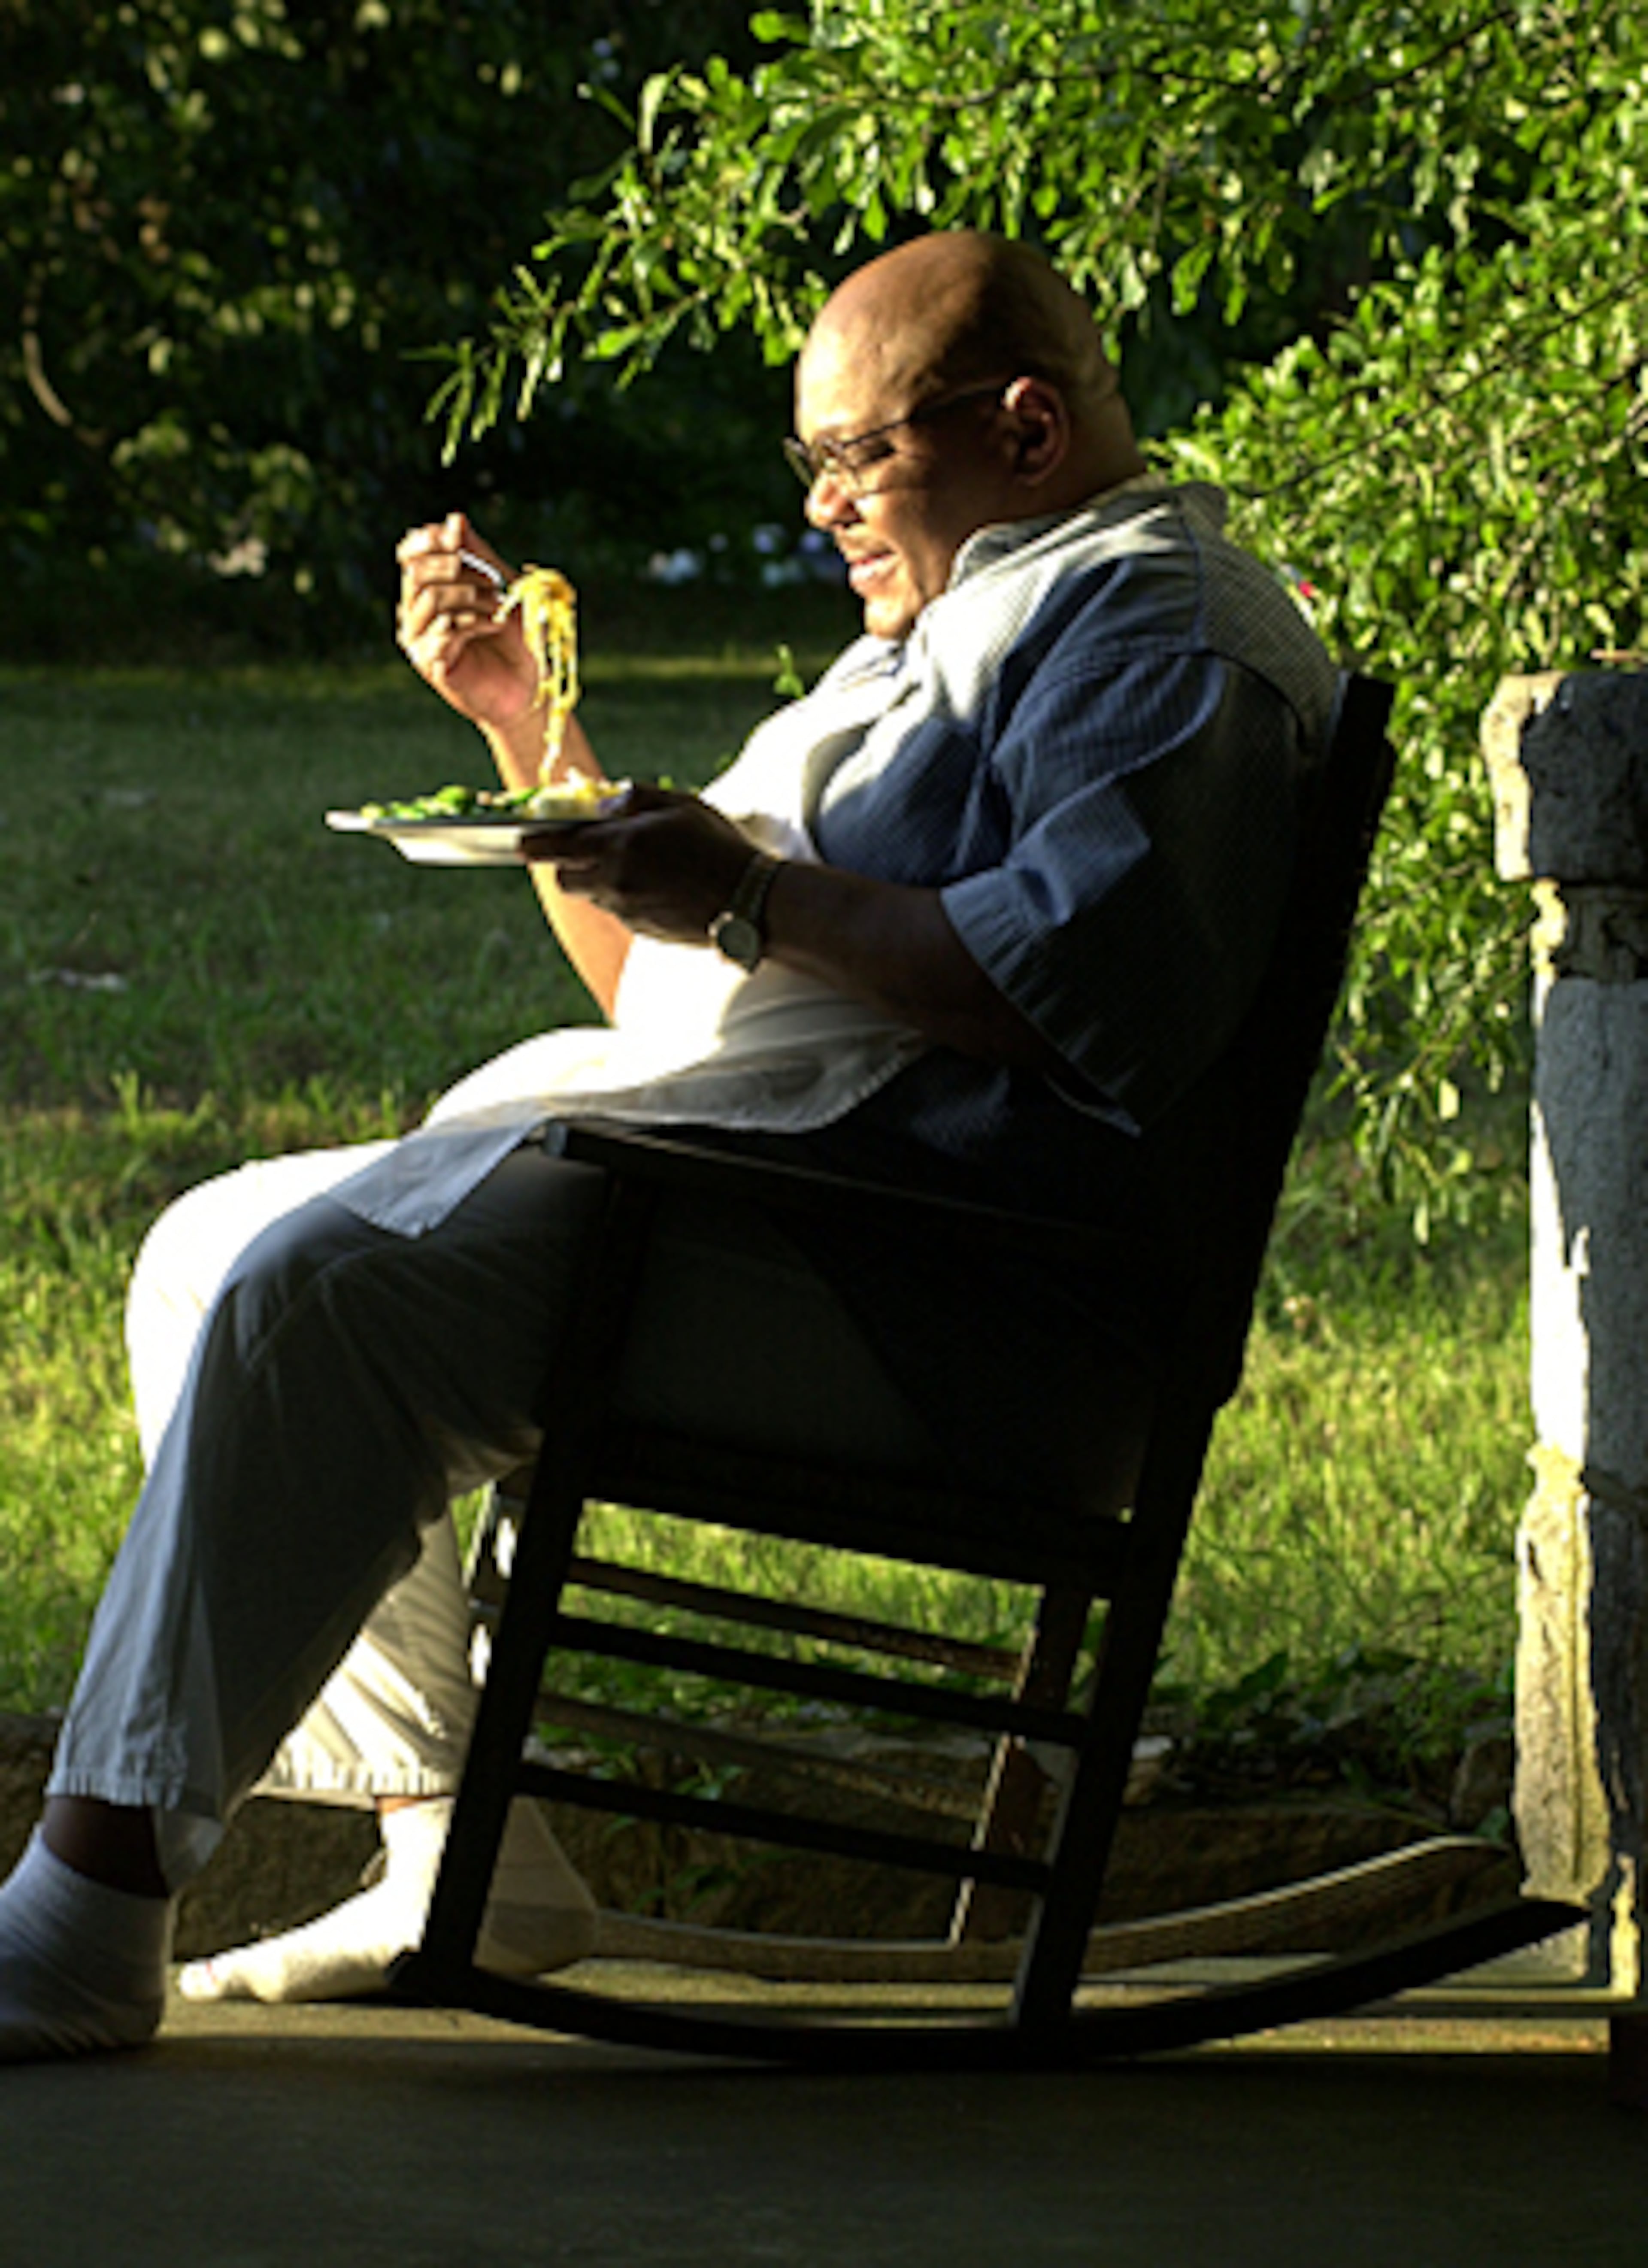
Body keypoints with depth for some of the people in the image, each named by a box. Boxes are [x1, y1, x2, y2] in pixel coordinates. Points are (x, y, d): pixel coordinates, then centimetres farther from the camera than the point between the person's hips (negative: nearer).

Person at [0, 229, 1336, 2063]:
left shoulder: (1152, 621, -3)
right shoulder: (954, 634, 29)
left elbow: (1103, 982, -22)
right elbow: (668, 987, 30)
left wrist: (757, 898, -19)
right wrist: (524, 721, 20)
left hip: (924, 1265, -11)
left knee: (315, 1290, -26)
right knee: (216, 1257, 7)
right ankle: (458, 1857, -1)